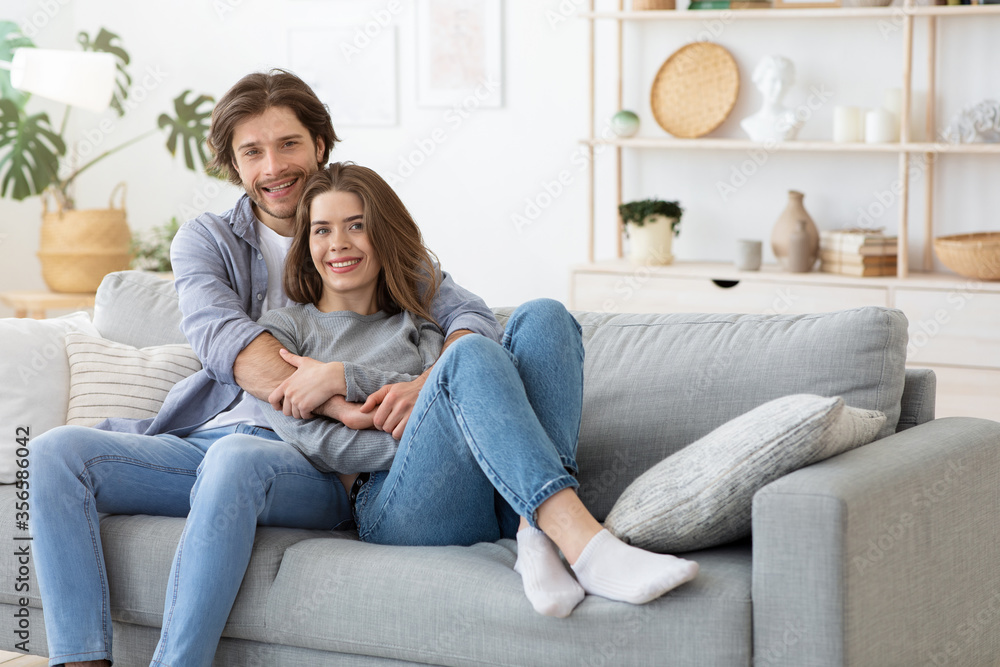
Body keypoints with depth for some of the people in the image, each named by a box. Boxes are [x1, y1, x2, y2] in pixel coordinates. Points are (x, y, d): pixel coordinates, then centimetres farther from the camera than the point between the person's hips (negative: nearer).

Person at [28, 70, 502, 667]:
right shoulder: (205, 241, 16)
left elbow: (474, 317, 1)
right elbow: (221, 335, -6)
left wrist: (428, 385, -25)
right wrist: (341, 406, -23)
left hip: (312, 463, -3)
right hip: (201, 442, 3)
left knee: (236, 457, -37)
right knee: (57, 451, -18)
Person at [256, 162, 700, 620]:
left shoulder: (414, 319, 31)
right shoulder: (286, 327, 21)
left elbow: (439, 384, 8)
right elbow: (307, 441, 3)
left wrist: (350, 378, -5)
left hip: (505, 505, 4)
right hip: (391, 506, -4)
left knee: (541, 318, -17)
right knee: (472, 354, -29)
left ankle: (537, 539, -37)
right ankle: (588, 549, -48)